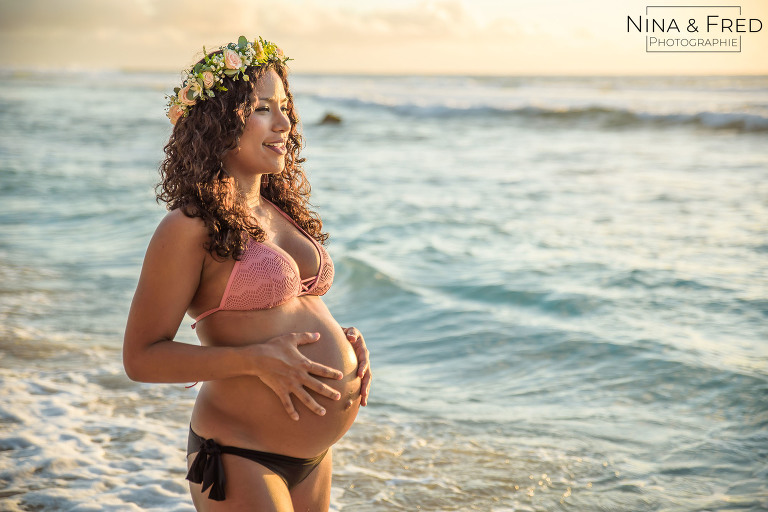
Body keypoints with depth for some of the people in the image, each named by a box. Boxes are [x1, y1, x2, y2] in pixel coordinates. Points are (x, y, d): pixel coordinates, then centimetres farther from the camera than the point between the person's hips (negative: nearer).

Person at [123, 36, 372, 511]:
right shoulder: (189, 228, -14)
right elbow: (142, 356, -13)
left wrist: (344, 341, 1)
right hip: (240, 458, -8)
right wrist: (257, 359, -22)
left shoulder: (281, 213, 9)